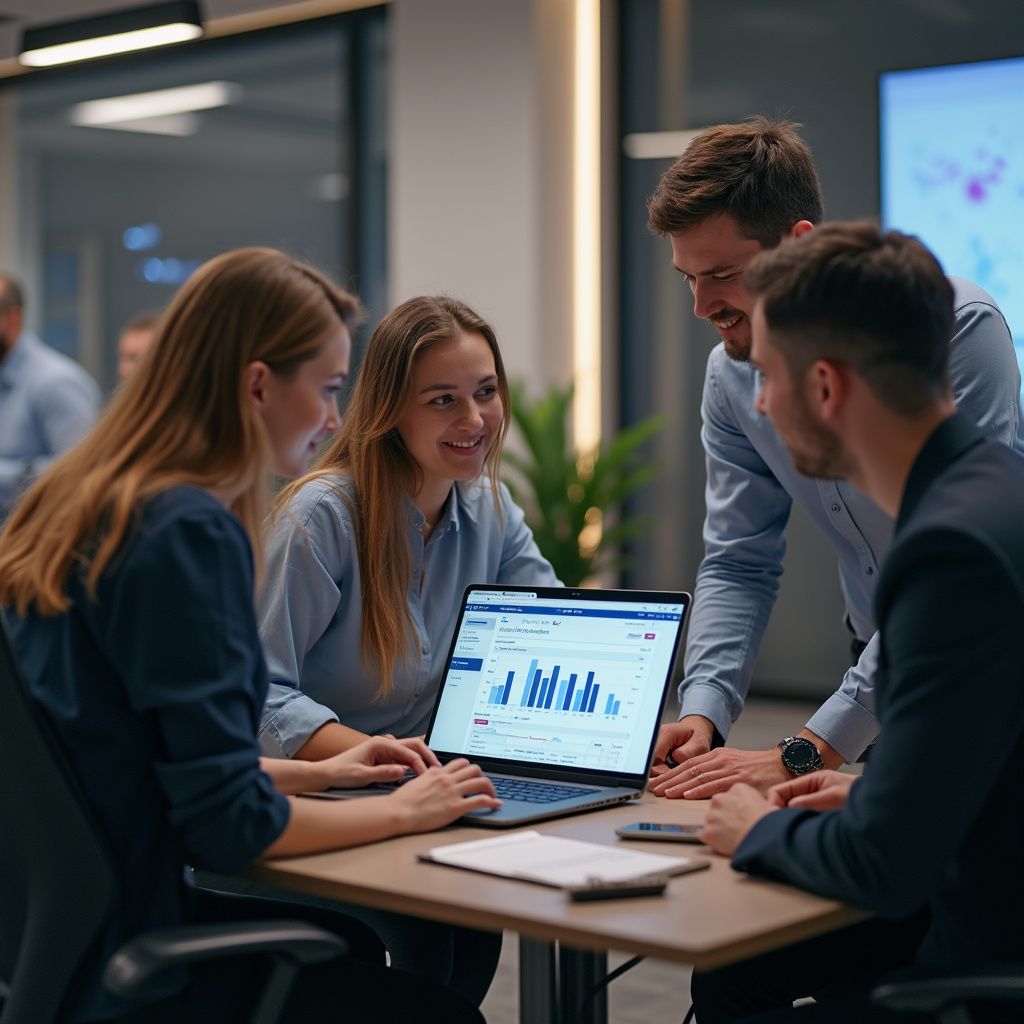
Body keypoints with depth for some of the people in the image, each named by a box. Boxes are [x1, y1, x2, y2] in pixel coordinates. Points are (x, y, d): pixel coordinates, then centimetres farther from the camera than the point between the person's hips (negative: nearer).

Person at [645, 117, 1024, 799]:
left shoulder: (954, 328, -23)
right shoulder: (733, 376, -3)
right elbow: (737, 565, 2)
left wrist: (805, 755, -32)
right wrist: (702, 714, -17)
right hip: (886, 672, 5)